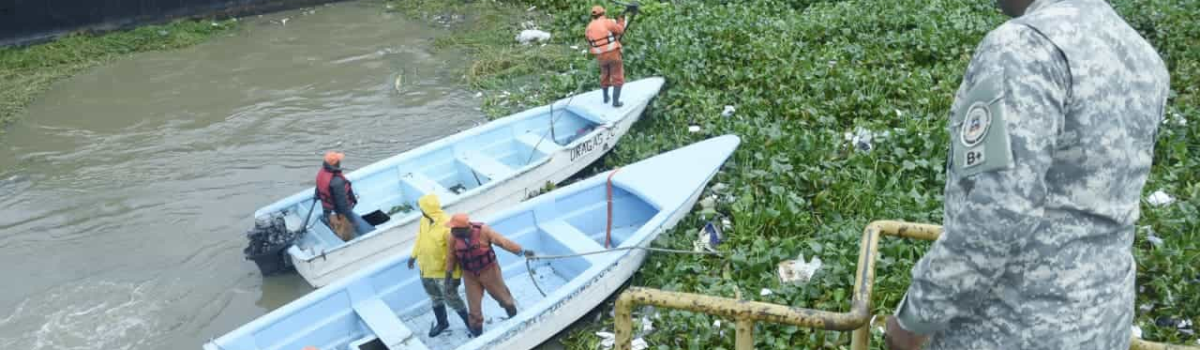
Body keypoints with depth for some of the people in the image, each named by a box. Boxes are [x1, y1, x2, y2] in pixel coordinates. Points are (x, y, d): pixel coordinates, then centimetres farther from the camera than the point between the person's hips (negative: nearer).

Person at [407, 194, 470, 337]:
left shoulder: (447, 226, -31)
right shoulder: (424, 220, -9)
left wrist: (455, 275, -25)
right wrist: (413, 255, 22)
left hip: (444, 270, -7)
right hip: (426, 268, 7)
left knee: (451, 298, 5)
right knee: (435, 297, 24)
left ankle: (469, 322, 28)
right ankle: (442, 323, 47)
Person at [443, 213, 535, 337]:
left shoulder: (482, 230, -27)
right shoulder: (454, 236, -17)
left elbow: (503, 241, -20)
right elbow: (451, 256, -1)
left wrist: (522, 251, -18)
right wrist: (449, 274, 5)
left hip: (489, 271, -2)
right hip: (470, 276, 2)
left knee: (503, 297, 17)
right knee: (474, 307, 8)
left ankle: (515, 319, 45)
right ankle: (477, 336, 27)